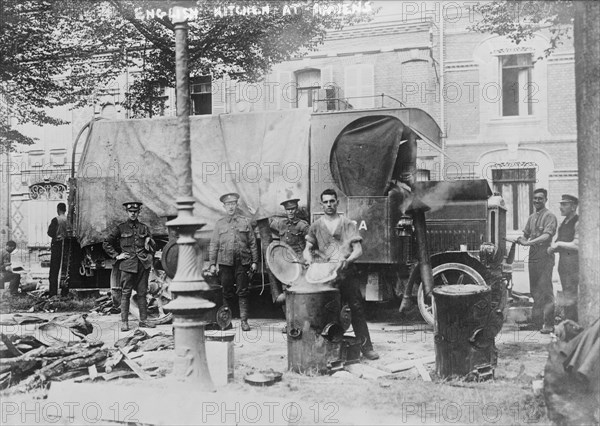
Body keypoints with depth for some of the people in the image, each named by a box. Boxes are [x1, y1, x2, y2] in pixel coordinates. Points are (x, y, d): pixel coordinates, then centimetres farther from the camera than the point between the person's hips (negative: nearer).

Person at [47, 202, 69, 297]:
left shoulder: (55, 220, -10)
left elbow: (51, 233, -11)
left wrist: (49, 226, 6)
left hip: (57, 245, -3)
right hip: (67, 246, 3)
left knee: (54, 271, 1)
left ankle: (53, 293, -2)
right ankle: (65, 292, 10)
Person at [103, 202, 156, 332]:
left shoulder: (144, 228, 11)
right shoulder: (120, 228, 4)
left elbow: (152, 245, 20)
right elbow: (106, 243, 9)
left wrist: (150, 258, 7)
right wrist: (116, 256, 2)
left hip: (143, 264, 3)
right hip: (128, 264, -2)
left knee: (142, 293, 6)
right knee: (126, 293, -2)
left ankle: (144, 320, 12)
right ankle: (124, 321, 2)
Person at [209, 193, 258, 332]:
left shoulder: (245, 222, 7)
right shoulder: (219, 224, 8)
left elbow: (252, 243, 8)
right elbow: (213, 245, 8)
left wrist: (254, 261, 3)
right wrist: (212, 264, 2)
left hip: (243, 263, -1)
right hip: (225, 263, 1)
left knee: (243, 293, -1)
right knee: (227, 293, 6)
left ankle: (244, 320, 4)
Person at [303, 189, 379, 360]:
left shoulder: (348, 224, 7)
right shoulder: (316, 226, 10)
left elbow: (358, 250, 2)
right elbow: (307, 250, 10)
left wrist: (347, 260, -18)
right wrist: (310, 260, -12)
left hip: (347, 272, -1)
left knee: (357, 309, -3)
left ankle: (366, 347, 1)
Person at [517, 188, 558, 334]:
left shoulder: (549, 216, -5)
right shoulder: (531, 218, 18)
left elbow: (547, 235, -17)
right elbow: (525, 235, 17)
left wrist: (529, 242, -27)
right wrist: (520, 239, -7)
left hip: (545, 258, -7)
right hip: (533, 258, 7)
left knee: (545, 291, -9)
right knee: (535, 292, 11)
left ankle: (549, 323, -7)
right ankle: (536, 321, 18)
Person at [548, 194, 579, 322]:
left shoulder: (578, 223, -12)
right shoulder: (563, 223, 16)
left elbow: (577, 245, -20)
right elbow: (557, 242, 23)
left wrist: (559, 244, -13)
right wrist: (551, 248, 3)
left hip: (573, 264, -9)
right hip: (563, 264, 9)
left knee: (570, 299, -9)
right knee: (567, 297, 13)